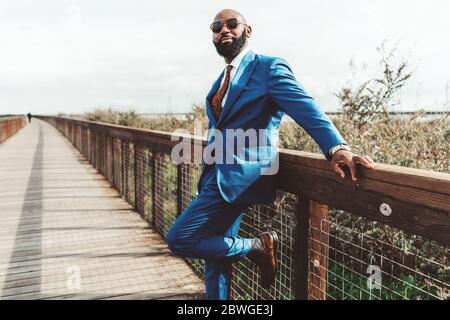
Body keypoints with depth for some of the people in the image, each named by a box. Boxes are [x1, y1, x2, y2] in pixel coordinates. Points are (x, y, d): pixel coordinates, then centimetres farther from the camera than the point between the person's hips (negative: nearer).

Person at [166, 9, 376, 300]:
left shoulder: (269, 68, -8)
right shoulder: (222, 79, 16)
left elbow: (307, 109, -21)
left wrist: (337, 148, -37)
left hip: (237, 177, -8)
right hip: (217, 178, 8)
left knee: (179, 240, -13)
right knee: (215, 252, 17)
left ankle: (257, 246, 3)